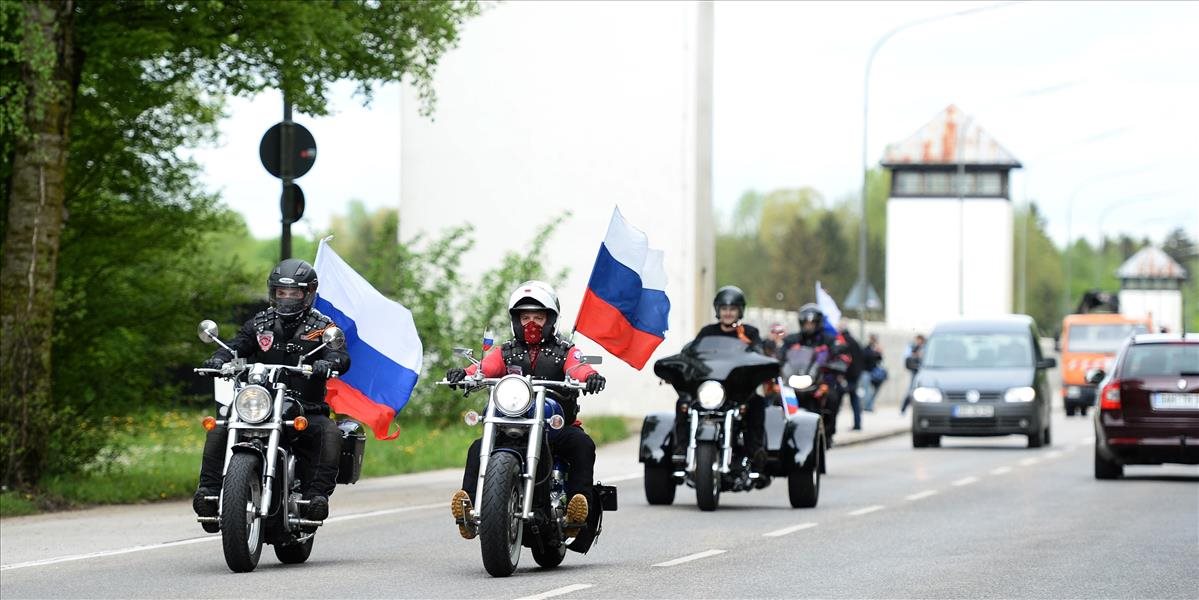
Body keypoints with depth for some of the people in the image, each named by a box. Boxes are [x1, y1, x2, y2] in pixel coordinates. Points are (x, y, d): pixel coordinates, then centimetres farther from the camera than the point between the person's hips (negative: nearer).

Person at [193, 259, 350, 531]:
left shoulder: (322, 326, 5)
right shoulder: (260, 324, 14)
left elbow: (340, 356, -11)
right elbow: (236, 346, 2)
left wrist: (328, 363, -36)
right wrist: (218, 359, -22)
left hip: (306, 410, -2)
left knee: (330, 435, -33)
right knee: (218, 431, -19)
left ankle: (317, 494, -35)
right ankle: (209, 489, -19)